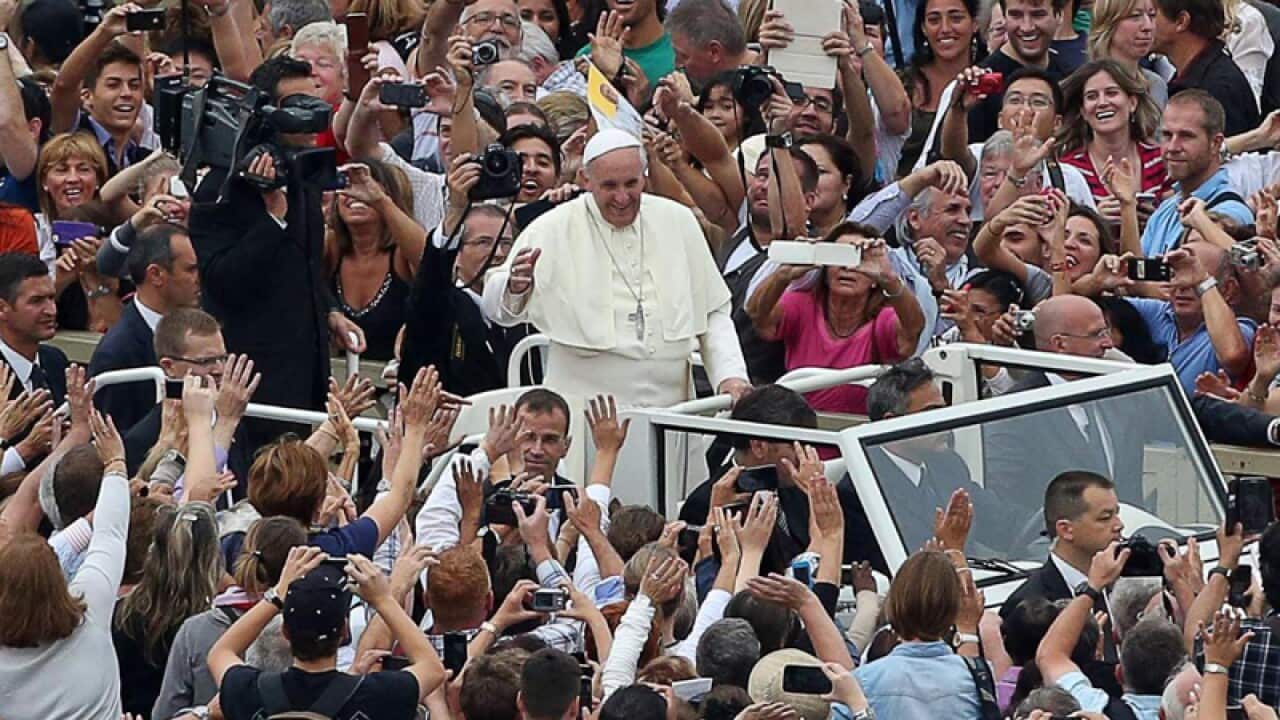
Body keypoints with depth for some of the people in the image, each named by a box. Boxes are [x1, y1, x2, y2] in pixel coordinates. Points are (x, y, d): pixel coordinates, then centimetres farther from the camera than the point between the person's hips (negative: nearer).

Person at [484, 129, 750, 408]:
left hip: (670, 406, 2)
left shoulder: (677, 221, 12)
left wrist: (731, 374, 4)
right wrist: (515, 288, -28)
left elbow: (712, 313, 18)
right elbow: (498, 308, -5)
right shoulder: (555, 230, 1)